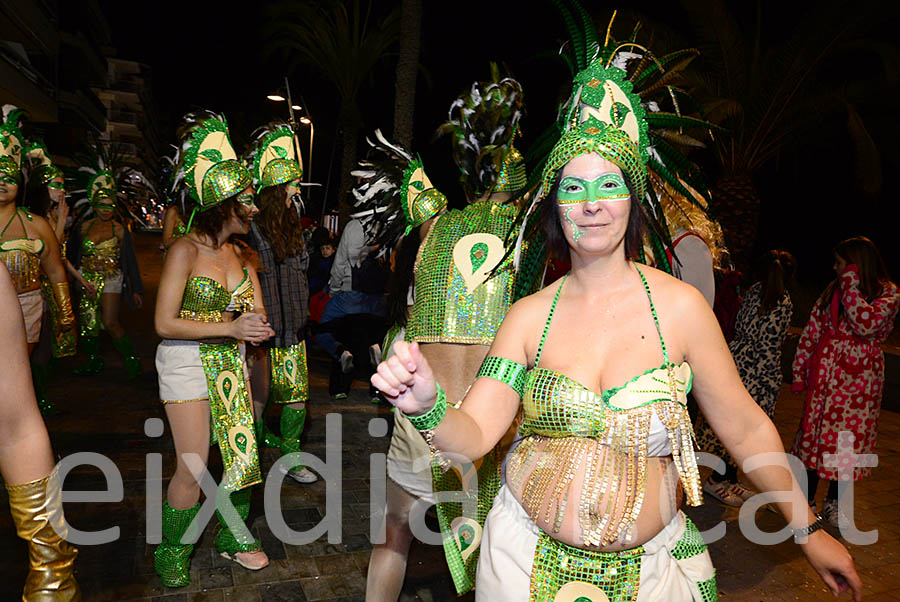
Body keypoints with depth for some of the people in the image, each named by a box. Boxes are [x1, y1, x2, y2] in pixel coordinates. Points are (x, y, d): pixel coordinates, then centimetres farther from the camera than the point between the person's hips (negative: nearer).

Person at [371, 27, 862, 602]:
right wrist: (429, 407, -34)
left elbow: (746, 429, -3)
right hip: (528, 555, 1)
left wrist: (809, 530, 2)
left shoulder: (680, 306, -12)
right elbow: (472, 435, -14)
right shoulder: (529, 316, -9)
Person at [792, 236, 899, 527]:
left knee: (847, 438, 5)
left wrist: (850, 284, -16)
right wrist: (799, 372, 3)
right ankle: (807, 497, 20)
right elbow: (811, 332, 8)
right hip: (824, 375, 3)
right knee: (814, 433, 6)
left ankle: (833, 501, 25)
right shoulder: (832, 291, 8)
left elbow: (866, 323, -24)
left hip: (859, 379, -3)